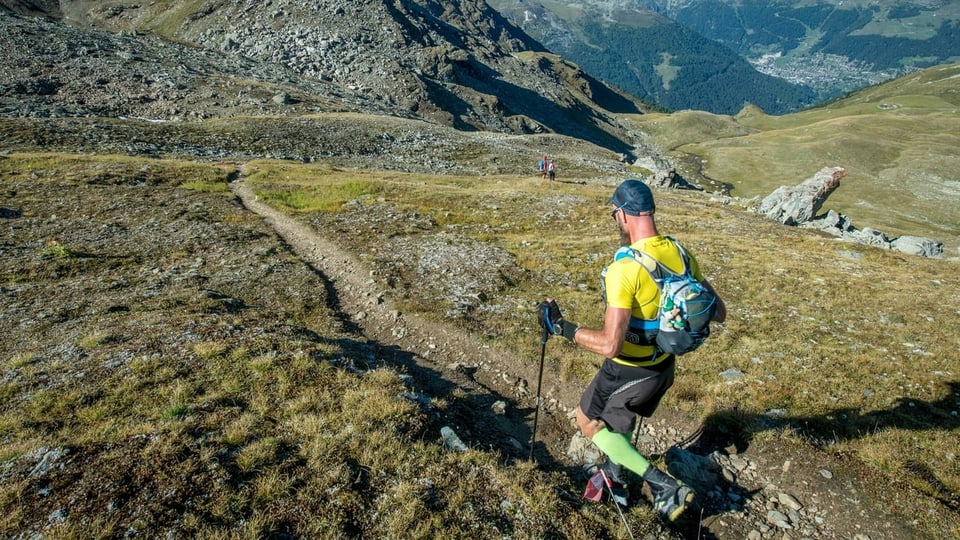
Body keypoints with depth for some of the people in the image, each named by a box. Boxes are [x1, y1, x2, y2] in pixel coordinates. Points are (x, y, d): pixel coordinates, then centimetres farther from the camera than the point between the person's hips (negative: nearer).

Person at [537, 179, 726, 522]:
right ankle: (615, 478, 52)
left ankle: (662, 483, 12)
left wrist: (559, 326, -24)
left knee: (588, 421, 19)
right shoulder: (682, 255, -8)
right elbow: (719, 313, 2)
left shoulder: (624, 269, -31)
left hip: (628, 372, -7)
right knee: (620, 420, 32)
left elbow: (610, 345, -35)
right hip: (665, 367, 7)